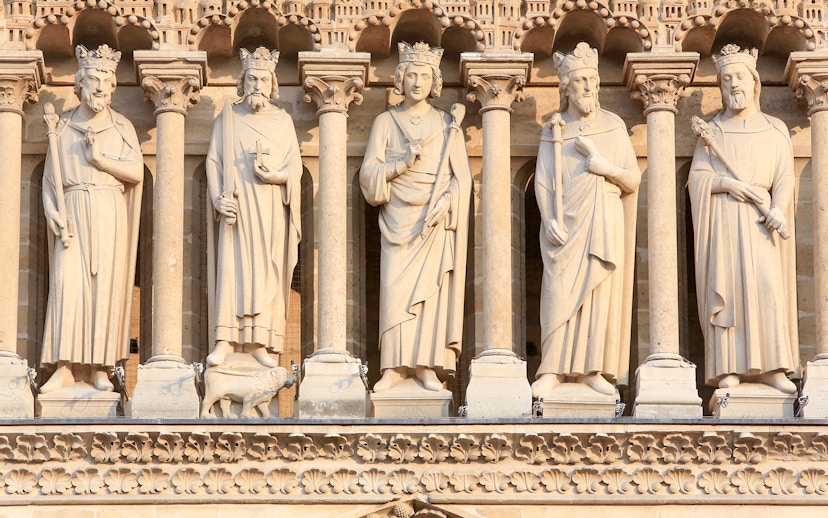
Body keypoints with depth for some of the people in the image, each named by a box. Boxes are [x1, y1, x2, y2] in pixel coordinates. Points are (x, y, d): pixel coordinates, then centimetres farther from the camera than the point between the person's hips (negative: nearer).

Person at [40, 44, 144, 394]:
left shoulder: (122, 127, 9)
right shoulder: (63, 127, 10)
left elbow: (137, 172, -2)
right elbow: (50, 179, 6)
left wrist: (100, 159, -10)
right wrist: (55, 215, -8)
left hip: (109, 216, 0)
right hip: (73, 215, 0)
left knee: (106, 285, -4)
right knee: (67, 282, -12)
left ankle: (100, 366, 0)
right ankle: (66, 367, -14)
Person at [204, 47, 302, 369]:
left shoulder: (282, 121, 10)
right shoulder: (228, 118, 8)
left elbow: (295, 167, 4)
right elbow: (214, 161, 3)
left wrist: (275, 174, -17)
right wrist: (219, 197, -12)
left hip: (272, 209, 1)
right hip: (239, 207, -1)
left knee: (268, 269, -2)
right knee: (233, 267, -10)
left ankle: (259, 342, -2)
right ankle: (225, 341, -15)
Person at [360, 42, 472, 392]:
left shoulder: (447, 125, 8)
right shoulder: (385, 123, 8)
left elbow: (461, 178, 3)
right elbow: (369, 173, 1)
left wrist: (439, 211, -12)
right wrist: (402, 163, -15)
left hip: (436, 222, 0)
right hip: (398, 220, 0)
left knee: (432, 289, -4)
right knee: (395, 287, -8)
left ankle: (427, 366, -3)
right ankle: (395, 367, -7)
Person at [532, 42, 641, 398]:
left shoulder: (614, 127, 6)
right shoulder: (554, 131, 5)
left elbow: (634, 181, 6)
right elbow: (542, 182, 1)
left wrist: (607, 168, -12)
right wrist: (550, 220, -13)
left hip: (604, 223, 1)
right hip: (567, 224, -1)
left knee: (601, 293, -2)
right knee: (560, 292, -9)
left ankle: (593, 369, 1)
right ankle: (553, 369, -10)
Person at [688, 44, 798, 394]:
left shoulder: (774, 130, 13)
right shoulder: (712, 132, 12)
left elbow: (785, 177, 4)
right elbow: (698, 177, 4)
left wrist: (778, 208, -15)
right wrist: (729, 184, -13)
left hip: (760, 221, 0)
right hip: (723, 219, 0)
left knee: (767, 285, -10)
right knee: (726, 285, -8)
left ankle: (771, 367, -9)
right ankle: (728, 368, -9)